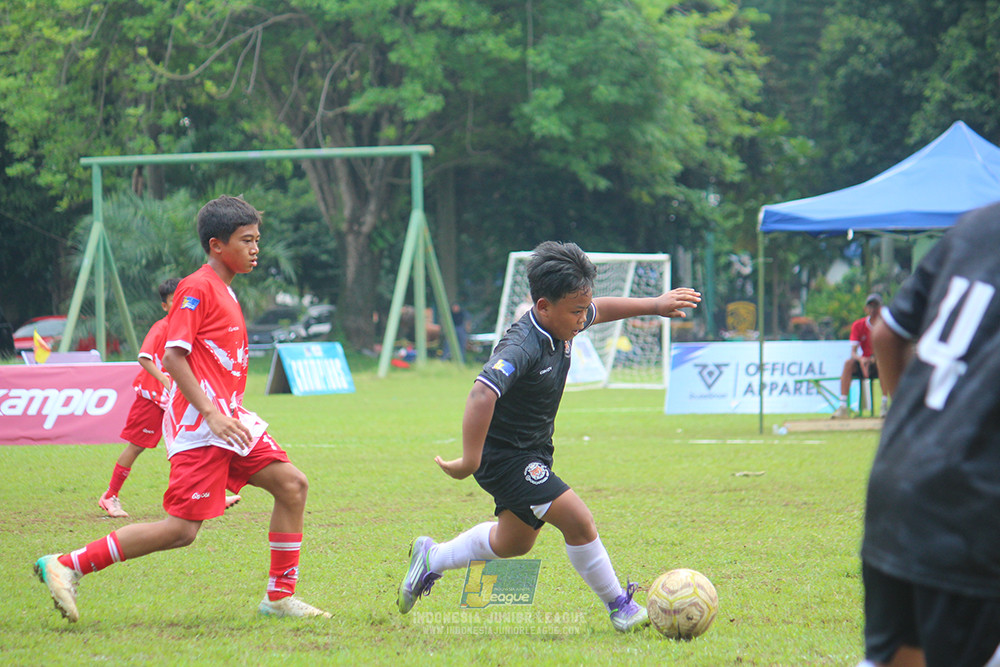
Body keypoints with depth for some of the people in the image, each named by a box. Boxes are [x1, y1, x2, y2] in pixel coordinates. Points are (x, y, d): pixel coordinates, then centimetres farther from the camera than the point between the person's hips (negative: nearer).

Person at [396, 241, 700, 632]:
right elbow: (483, 394, -45)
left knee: (514, 543, 25)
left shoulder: (563, 324, -4)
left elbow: (601, 310, 19)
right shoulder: (522, 347, -32)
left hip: (534, 451, 10)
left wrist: (653, 305, 17)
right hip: (504, 456, -10)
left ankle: (432, 558, 44)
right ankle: (620, 608, -3)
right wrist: (470, 462, -47)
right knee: (576, 519, -18)